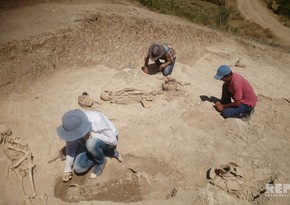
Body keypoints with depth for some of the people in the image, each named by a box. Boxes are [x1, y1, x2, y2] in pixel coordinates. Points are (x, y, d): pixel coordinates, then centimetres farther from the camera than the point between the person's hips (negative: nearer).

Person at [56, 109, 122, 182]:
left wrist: (93, 135, -36)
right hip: (89, 142, 5)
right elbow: (71, 146, -10)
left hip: (107, 141, -5)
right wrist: (67, 168, -14)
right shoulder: (72, 127, -23)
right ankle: (106, 152, 4)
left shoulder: (97, 121, -37)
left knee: (91, 144, -37)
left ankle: (101, 161, -5)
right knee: (78, 168, -13)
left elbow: (113, 141, -29)